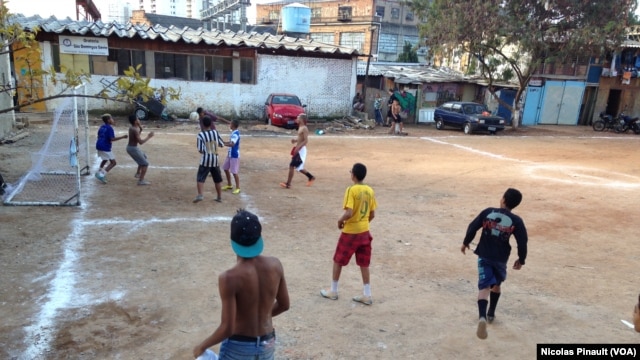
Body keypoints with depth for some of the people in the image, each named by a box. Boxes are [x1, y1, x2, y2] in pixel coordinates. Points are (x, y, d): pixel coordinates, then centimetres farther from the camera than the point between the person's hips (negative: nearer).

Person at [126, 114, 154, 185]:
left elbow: (138, 135, 21)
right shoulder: (135, 130, -24)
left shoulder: (132, 127, 5)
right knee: (145, 163, -5)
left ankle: (138, 173, 39)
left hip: (130, 147, 10)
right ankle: (141, 180, -8)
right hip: (133, 149, -10)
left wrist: (140, 129, 5)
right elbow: (140, 142, -27)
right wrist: (148, 137, -16)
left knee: (144, 156, 32)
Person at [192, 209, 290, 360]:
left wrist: (202, 346, -5)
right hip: (267, 344, 5)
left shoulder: (229, 278, -27)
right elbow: (284, 305, 1)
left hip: (239, 347, -4)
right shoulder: (275, 265, -12)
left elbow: (227, 328, -23)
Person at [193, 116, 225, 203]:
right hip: (215, 159, 4)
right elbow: (222, 144, 10)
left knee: (200, 178, 0)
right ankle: (219, 197, 20)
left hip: (205, 160, -4)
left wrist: (197, 144, 7)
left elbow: (200, 150, -13)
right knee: (217, 179, 14)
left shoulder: (201, 135, -9)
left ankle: (200, 195, -17)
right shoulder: (215, 133, 2)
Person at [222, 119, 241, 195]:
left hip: (235, 155, -10)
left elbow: (232, 144, -35)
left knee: (234, 172, -3)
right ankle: (229, 185, 30)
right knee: (226, 169, 16)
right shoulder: (233, 132, 8)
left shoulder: (236, 134, -22)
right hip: (230, 154, 10)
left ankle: (238, 188, 10)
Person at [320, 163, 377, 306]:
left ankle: (333, 291, 24)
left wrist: (340, 220, -7)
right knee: (364, 264, 13)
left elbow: (348, 213, -26)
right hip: (364, 232, 6)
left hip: (350, 232, -6)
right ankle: (367, 295, 18)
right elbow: (372, 214, 6)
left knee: (338, 261, 12)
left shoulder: (351, 190, -18)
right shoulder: (370, 191, 1)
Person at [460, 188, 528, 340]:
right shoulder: (516, 221, -8)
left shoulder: (487, 212, -6)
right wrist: (521, 260, 9)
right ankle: (490, 314, 37)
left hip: (484, 256, -1)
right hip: (500, 259, 1)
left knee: (484, 287, -6)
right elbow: (522, 242, -7)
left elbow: (472, 227, -4)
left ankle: (482, 317, -28)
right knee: (496, 284, 25)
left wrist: (465, 243, 12)